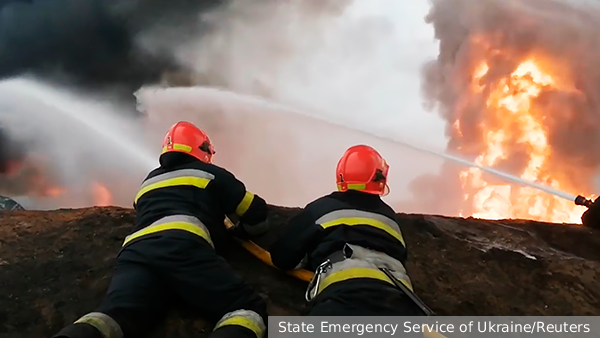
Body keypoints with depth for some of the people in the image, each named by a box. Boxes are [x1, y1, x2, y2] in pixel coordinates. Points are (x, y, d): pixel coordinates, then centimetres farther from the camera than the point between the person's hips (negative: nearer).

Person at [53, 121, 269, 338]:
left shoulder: (149, 181, 40)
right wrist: (241, 230, 51)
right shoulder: (211, 173, 26)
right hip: (183, 246, -4)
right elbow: (257, 210, 28)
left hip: (136, 251, 5)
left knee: (113, 317, -21)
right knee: (249, 309, -13)